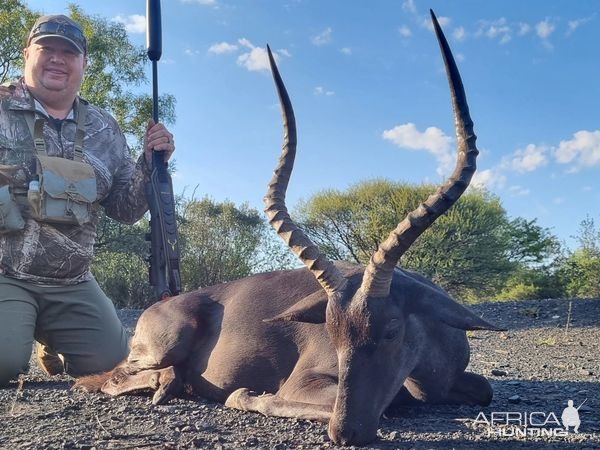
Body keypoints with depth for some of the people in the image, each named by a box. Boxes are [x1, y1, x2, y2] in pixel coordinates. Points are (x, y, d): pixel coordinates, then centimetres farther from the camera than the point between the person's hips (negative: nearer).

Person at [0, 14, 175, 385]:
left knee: (113, 362, -5)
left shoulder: (104, 131, 9)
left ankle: (53, 344, 28)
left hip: (72, 285, 4)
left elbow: (125, 209, 9)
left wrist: (150, 162, -6)